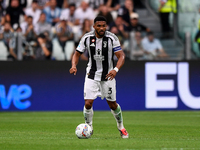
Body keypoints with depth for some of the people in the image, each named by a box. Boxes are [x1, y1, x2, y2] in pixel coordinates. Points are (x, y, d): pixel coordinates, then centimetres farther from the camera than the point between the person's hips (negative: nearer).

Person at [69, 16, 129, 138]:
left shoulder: (112, 38, -14)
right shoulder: (87, 38, -8)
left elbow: (121, 56, -16)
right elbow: (77, 54, 3)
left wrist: (116, 69, -34)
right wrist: (74, 66, -17)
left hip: (108, 75, -1)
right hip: (92, 75, 1)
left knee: (112, 104, 6)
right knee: (88, 103, -10)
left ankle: (121, 127, 31)